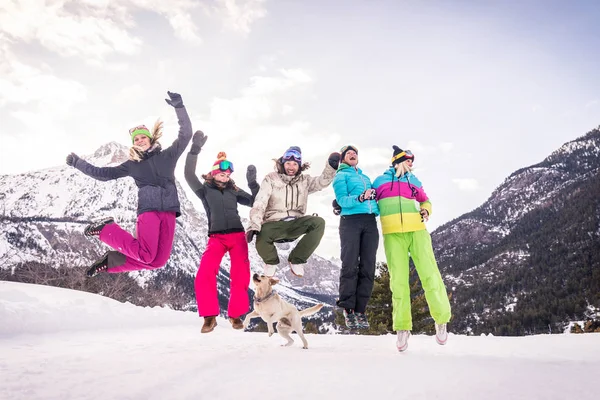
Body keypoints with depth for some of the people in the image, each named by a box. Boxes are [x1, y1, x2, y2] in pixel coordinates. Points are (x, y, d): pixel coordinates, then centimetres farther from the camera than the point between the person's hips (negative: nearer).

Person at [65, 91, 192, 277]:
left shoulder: (167, 156, 14)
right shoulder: (132, 165, 14)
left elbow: (185, 135, 3)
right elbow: (103, 173, 19)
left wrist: (179, 107, -8)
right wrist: (78, 163, 17)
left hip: (168, 212, 2)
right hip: (148, 209, -2)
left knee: (158, 261, -7)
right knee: (146, 256, -23)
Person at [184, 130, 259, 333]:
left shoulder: (234, 191, 15)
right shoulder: (205, 190, 7)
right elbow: (189, 175, -9)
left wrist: (253, 183, 2)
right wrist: (195, 150, -18)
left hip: (237, 236, 2)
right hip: (216, 238, -2)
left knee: (240, 276, -7)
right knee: (204, 276, -21)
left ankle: (236, 315, 13)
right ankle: (210, 317, -7)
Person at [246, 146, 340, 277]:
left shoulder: (304, 180, 10)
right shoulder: (271, 179, 0)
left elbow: (322, 181, -5)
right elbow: (260, 203, -10)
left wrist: (331, 166, -26)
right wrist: (254, 225, -26)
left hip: (295, 224, 3)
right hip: (274, 224, -2)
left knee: (318, 222, -26)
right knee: (261, 237, -36)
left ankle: (296, 260, -7)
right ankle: (271, 261, 4)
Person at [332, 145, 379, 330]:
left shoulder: (365, 177, 28)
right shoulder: (341, 176, 9)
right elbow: (342, 200, -7)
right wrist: (360, 198, -23)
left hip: (370, 222, 5)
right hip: (351, 221, -5)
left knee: (368, 268, -2)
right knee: (350, 266, -10)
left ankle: (360, 309, 2)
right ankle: (348, 308, -3)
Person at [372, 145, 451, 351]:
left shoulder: (414, 181, 22)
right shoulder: (379, 181, 15)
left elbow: (425, 200, 33)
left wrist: (426, 210, 11)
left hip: (417, 230, 2)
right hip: (393, 234, -2)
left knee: (429, 274, -7)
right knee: (398, 280, -5)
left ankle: (441, 319, 7)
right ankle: (402, 327, 3)